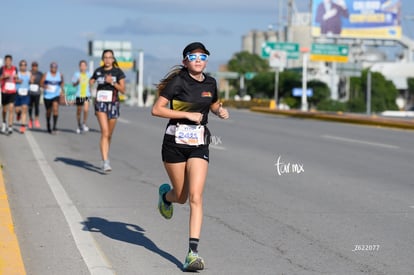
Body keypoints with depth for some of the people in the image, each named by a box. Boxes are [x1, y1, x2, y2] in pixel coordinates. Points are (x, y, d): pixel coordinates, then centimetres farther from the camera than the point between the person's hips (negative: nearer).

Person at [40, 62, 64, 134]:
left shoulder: (60, 75, 2)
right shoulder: (46, 75, -3)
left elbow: (62, 82, 20)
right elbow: (41, 83, -3)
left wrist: (62, 89, 7)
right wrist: (45, 86, -23)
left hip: (56, 95, 0)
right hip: (47, 95, 0)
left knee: (55, 109, -21)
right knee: (48, 111, 11)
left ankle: (54, 127, -23)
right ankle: (48, 126, 34)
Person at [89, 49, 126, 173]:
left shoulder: (118, 72, 0)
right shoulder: (98, 71, 6)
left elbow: (123, 90, -2)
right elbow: (91, 81, 23)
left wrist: (113, 82, -17)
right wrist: (90, 83, 1)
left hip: (113, 104, 1)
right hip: (101, 103, -1)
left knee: (109, 135, 11)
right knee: (104, 132, -17)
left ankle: (105, 157, 34)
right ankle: (105, 162, -22)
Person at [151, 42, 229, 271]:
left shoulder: (210, 83, 6)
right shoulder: (178, 82, -9)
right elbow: (156, 110, -14)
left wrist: (220, 111, 3)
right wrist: (187, 115, -19)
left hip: (199, 145, 3)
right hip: (175, 143, -2)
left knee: (195, 196, -13)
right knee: (181, 197, 9)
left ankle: (193, 252, -14)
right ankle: (165, 194, 49)